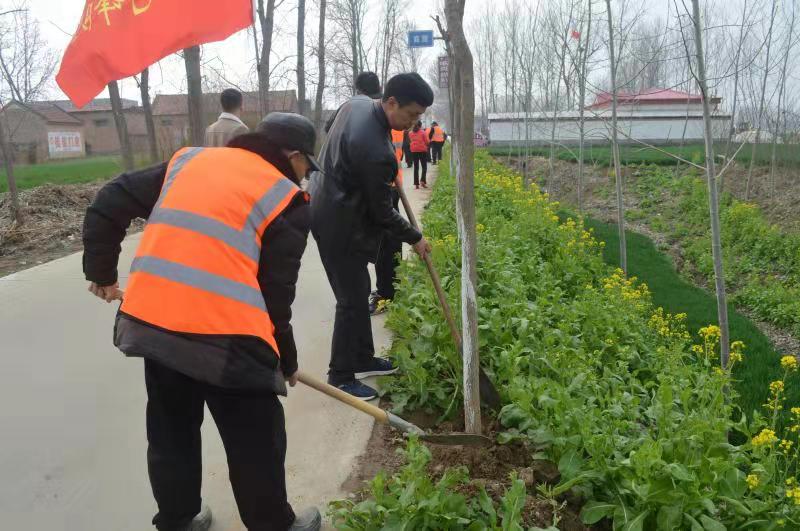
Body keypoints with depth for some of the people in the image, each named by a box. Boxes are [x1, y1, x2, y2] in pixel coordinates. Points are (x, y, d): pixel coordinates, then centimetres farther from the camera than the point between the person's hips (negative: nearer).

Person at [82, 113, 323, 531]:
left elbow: (111, 202, 16)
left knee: (171, 433, 24)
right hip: (225, 336, -6)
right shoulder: (287, 200, 1)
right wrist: (286, 360, 13)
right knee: (256, 443, 14)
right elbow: (276, 293, -1)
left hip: (150, 322, 6)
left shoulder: (189, 160, 17)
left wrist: (101, 272, 26)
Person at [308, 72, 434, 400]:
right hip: (341, 227, -10)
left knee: (358, 292, 18)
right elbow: (381, 211, -19)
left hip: (329, 210, 10)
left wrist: (389, 173, 14)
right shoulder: (375, 151, -29)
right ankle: (341, 377, 12)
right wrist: (415, 238, -3)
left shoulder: (356, 103, -2)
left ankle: (363, 360, 31)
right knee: (352, 300, -1)